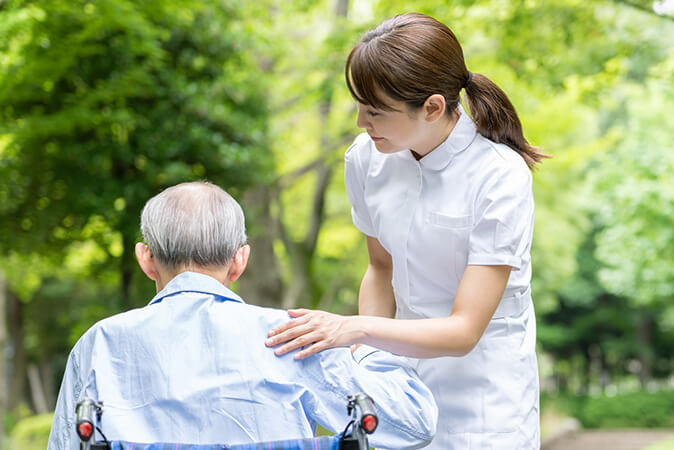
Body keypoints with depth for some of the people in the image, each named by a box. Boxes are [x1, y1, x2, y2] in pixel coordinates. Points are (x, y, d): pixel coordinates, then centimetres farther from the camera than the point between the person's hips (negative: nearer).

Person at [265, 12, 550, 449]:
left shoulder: (501, 178, -21)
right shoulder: (366, 157, -7)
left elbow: (464, 331, -22)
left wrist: (357, 328, -35)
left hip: (484, 397, -4)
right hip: (409, 370, 4)